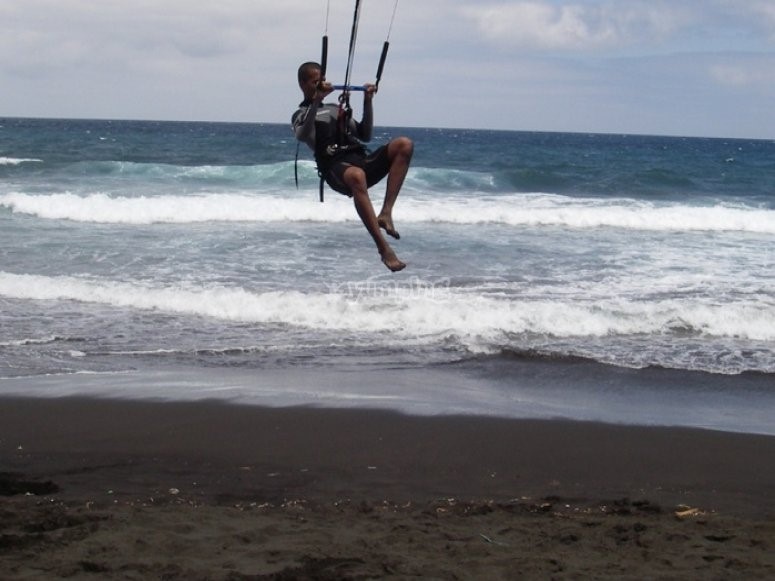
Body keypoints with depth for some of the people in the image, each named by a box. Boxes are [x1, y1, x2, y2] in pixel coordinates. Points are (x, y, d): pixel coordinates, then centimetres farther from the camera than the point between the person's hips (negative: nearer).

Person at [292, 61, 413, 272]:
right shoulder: (301, 115, 17)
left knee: (404, 144, -19)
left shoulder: (336, 109, 34)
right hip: (336, 167, -6)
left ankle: (385, 213, -24)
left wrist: (367, 103, 18)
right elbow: (303, 136, -9)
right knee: (357, 176, -43)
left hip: (363, 160, 6)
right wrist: (316, 101, -18)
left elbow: (365, 136, 28)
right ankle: (384, 248, -47)